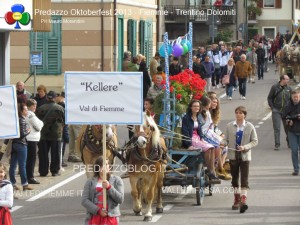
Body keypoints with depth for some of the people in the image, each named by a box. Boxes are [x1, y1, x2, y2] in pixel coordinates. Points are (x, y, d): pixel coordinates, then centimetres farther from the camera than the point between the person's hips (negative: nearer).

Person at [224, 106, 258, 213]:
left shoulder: (250, 127, -2)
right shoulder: (229, 126, 3)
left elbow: (255, 141, 0)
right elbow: (226, 140, 8)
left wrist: (245, 147, -14)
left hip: (245, 156, -2)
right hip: (233, 155, 2)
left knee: (244, 178, -11)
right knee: (234, 178, 11)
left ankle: (243, 200, -17)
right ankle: (237, 199, 25)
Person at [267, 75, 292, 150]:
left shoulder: (289, 88, 3)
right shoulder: (274, 87, -4)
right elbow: (269, 98, 3)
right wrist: (272, 107, -4)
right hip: (276, 111, -2)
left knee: (288, 127, 7)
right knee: (277, 128, -2)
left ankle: (289, 143, 23)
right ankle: (277, 145, 2)